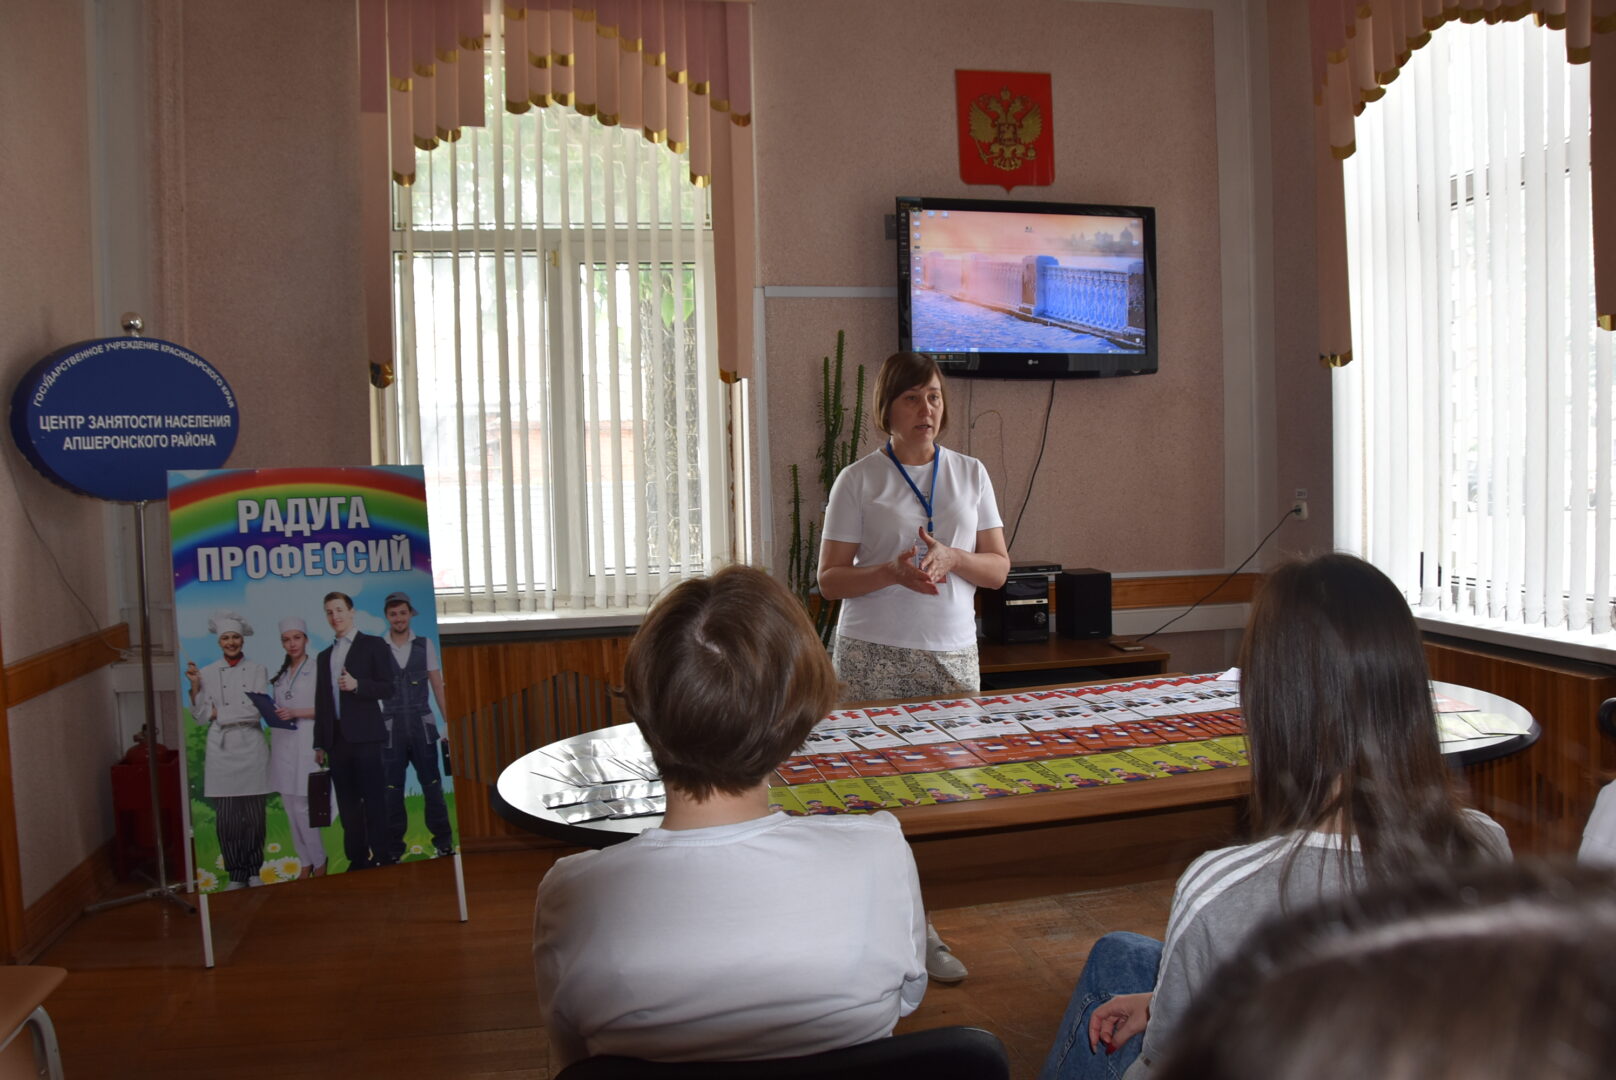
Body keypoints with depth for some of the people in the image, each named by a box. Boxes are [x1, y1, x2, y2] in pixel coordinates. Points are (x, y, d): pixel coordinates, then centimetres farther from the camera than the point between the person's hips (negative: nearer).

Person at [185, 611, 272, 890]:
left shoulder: (257, 670, 4)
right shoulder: (207, 673, 7)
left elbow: (257, 710, -5)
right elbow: (200, 717, 3)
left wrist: (219, 714, -4)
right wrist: (195, 686, -8)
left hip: (251, 749, -1)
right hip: (221, 752, 1)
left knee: (255, 816, 1)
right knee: (226, 818, -1)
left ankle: (253, 871, 16)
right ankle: (236, 874, 12)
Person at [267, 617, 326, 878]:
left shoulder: (316, 669, -3)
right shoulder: (281, 674, 16)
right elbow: (278, 708, 19)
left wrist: (296, 713, -17)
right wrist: (273, 714, -2)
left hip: (305, 745, -6)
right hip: (282, 745, 6)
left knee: (302, 806, -8)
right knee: (290, 807, 6)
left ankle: (319, 863, 5)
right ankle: (305, 862, 14)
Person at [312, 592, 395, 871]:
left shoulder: (373, 645, 4)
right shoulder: (325, 655, 20)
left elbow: (387, 688, -2)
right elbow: (321, 702, 18)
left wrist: (357, 685, -19)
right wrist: (319, 743, 13)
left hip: (364, 736, -5)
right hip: (336, 739, 5)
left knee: (374, 800, -6)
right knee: (347, 804, 5)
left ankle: (381, 856, -2)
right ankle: (357, 859, 9)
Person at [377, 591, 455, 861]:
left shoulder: (425, 644, 5)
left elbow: (437, 685, 7)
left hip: (422, 724, 0)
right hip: (392, 727, 0)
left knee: (431, 783, 4)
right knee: (392, 788, 6)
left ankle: (443, 841, 15)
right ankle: (393, 848, 16)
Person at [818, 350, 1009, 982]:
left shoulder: (970, 474, 11)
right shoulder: (858, 481, 1)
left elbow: (999, 569, 11)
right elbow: (829, 581, 0)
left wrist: (952, 559, -10)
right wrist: (893, 572, -18)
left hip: (951, 655, 3)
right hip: (873, 657, -3)